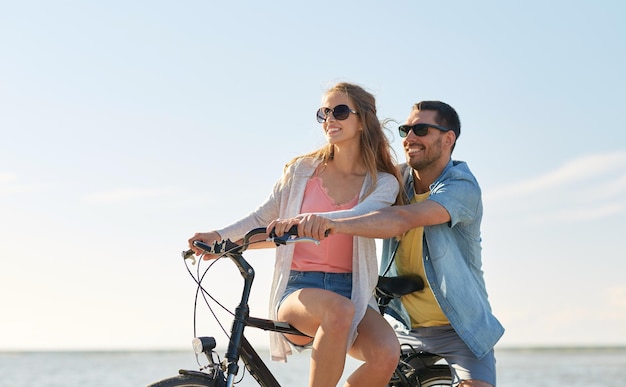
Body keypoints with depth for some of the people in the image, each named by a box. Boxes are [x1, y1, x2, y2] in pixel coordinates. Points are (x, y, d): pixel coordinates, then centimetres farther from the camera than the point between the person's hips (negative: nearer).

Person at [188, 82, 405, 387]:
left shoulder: (383, 183, 5)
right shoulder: (302, 170, 10)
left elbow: (358, 217, -17)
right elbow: (262, 217, 12)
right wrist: (219, 236, -8)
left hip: (352, 291, 1)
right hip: (299, 288, -1)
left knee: (386, 354, -31)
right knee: (338, 310, -38)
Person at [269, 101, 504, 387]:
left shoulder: (462, 188, -20)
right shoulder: (396, 180, -1)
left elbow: (404, 219, -37)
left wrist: (336, 224, -51)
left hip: (459, 328, -4)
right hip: (404, 326, 4)